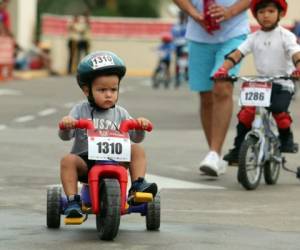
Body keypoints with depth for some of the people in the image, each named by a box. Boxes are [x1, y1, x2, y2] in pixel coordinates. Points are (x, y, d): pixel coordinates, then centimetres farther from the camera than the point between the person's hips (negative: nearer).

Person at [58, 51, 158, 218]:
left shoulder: (120, 113, 8)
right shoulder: (80, 111, 3)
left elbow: (136, 137, 2)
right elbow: (66, 135, -5)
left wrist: (140, 126, -21)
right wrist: (66, 125, -28)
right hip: (85, 161, -1)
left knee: (137, 150, -16)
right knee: (68, 160, -30)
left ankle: (138, 185, -19)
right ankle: (73, 201, -29)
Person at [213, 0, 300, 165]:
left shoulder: (285, 36, -3)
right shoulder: (254, 38, 5)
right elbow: (237, 54, -4)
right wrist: (223, 69, -22)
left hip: (282, 84, -3)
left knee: (279, 111, -26)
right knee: (246, 113, -15)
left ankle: (286, 139, 5)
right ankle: (237, 150, -3)